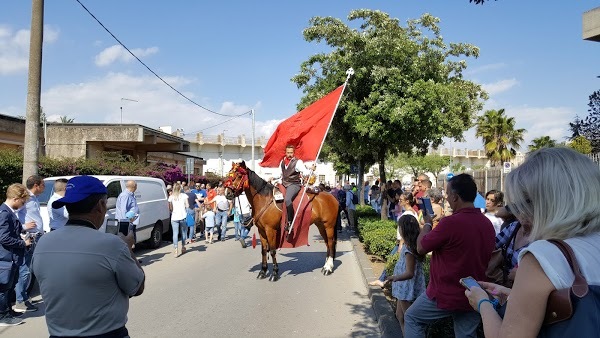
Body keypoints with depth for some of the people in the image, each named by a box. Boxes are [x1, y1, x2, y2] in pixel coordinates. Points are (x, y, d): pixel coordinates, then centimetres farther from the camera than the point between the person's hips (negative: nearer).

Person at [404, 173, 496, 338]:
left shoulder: (450, 222, -24)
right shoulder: (488, 224, -2)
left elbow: (421, 248, -11)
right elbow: (486, 259, 12)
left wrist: (427, 223, 4)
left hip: (445, 296, -6)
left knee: (412, 318, 15)